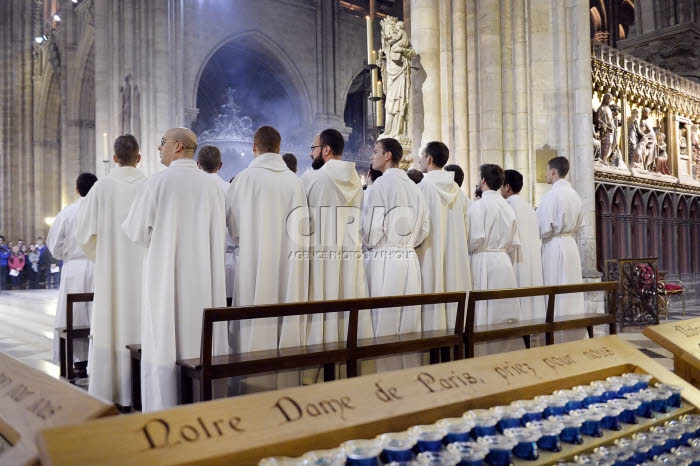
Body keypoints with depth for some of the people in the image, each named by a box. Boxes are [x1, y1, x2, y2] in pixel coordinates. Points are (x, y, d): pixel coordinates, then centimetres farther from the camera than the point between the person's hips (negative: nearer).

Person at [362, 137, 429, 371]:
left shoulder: (380, 184, -8)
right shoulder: (413, 187, 11)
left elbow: (371, 229, -11)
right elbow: (424, 227, 13)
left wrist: (369, 245, 7)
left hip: (384, 261, -6)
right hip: (409, 260, 6)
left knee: (385, 327, -1)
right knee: (409, 325, 10)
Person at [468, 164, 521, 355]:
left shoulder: (479, 205, -8)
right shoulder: (508, 207, 12)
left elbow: (476, 238, -16)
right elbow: (515, 242, 13)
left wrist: (470, 252, 2)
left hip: (484, 262, -6)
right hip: (504, 262, 7)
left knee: (486, 315, -4)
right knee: (505, 315, 10)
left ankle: (487, 355, -3)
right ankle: (508, 350, 16)